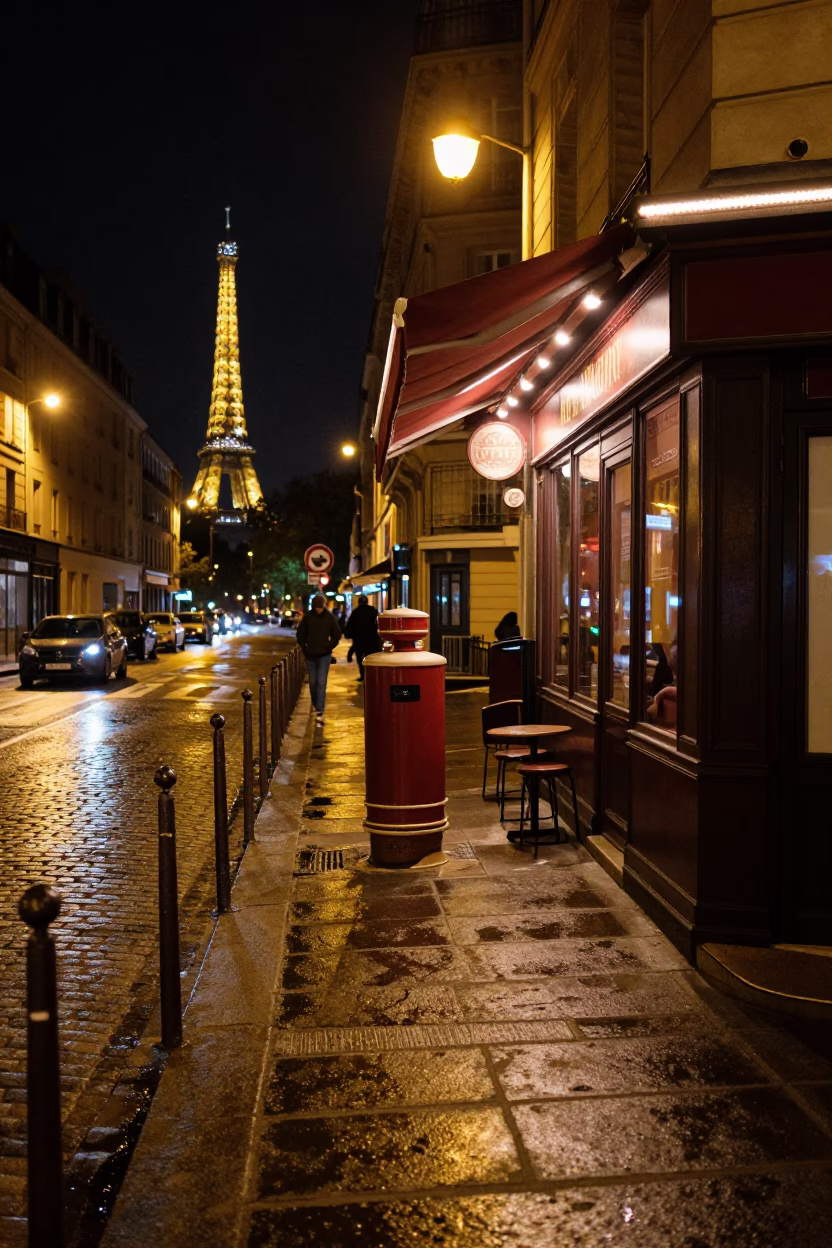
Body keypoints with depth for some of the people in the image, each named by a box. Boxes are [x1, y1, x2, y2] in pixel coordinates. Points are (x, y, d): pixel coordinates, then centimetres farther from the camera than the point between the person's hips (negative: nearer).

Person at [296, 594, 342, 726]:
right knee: (313, 682, 10)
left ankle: (320, 714, -11)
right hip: (310, 655, 2)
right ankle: (316, 706, 31)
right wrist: (304, 648, 1)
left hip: (324, 655, -2)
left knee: (322, 683, -8)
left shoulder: (330, 617, -3)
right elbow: (300, 634, 7)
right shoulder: (307, 617, -2)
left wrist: (329, 647, -2)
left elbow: (337, 635, 5)